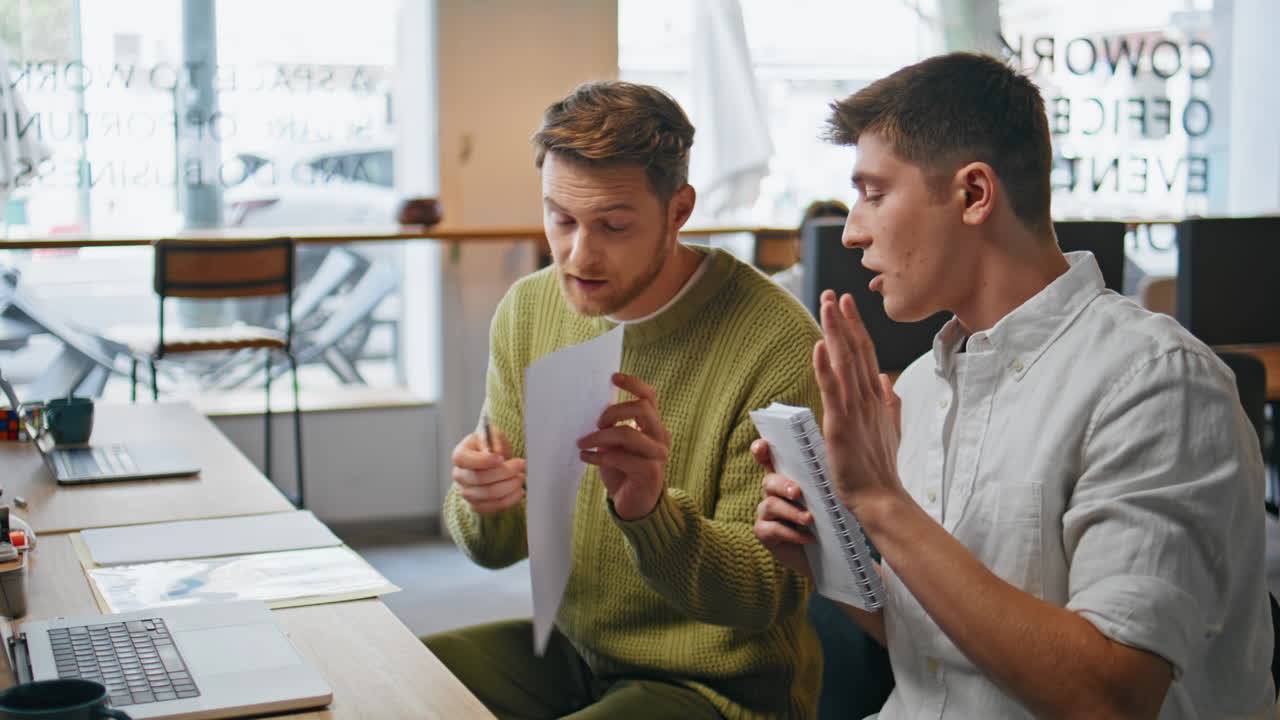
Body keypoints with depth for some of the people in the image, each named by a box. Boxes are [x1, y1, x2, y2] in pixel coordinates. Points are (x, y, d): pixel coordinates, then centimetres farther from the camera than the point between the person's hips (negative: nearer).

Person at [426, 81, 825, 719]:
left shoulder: (777, 343, -21)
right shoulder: (527, 309, -2)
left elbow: (766, 595, -19)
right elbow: (496, 547, 3)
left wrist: (650, 512, -38)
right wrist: (483, 506, -22)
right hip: (570, 645, 6)